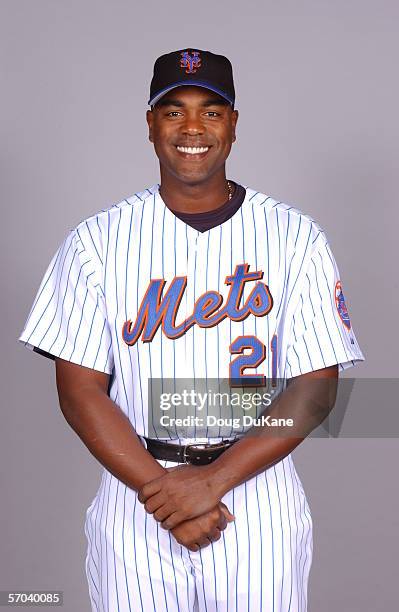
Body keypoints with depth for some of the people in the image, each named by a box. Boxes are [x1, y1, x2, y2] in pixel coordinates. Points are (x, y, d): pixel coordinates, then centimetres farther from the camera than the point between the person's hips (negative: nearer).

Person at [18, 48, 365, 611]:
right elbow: (80, 390, -3)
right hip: (134, 502, 1)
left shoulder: (295, 238, -1)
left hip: (260, 502, 0)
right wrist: (161, 489, -13)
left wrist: (214, 479, -14)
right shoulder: (98, 240, 0)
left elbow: (316, 390, -5)